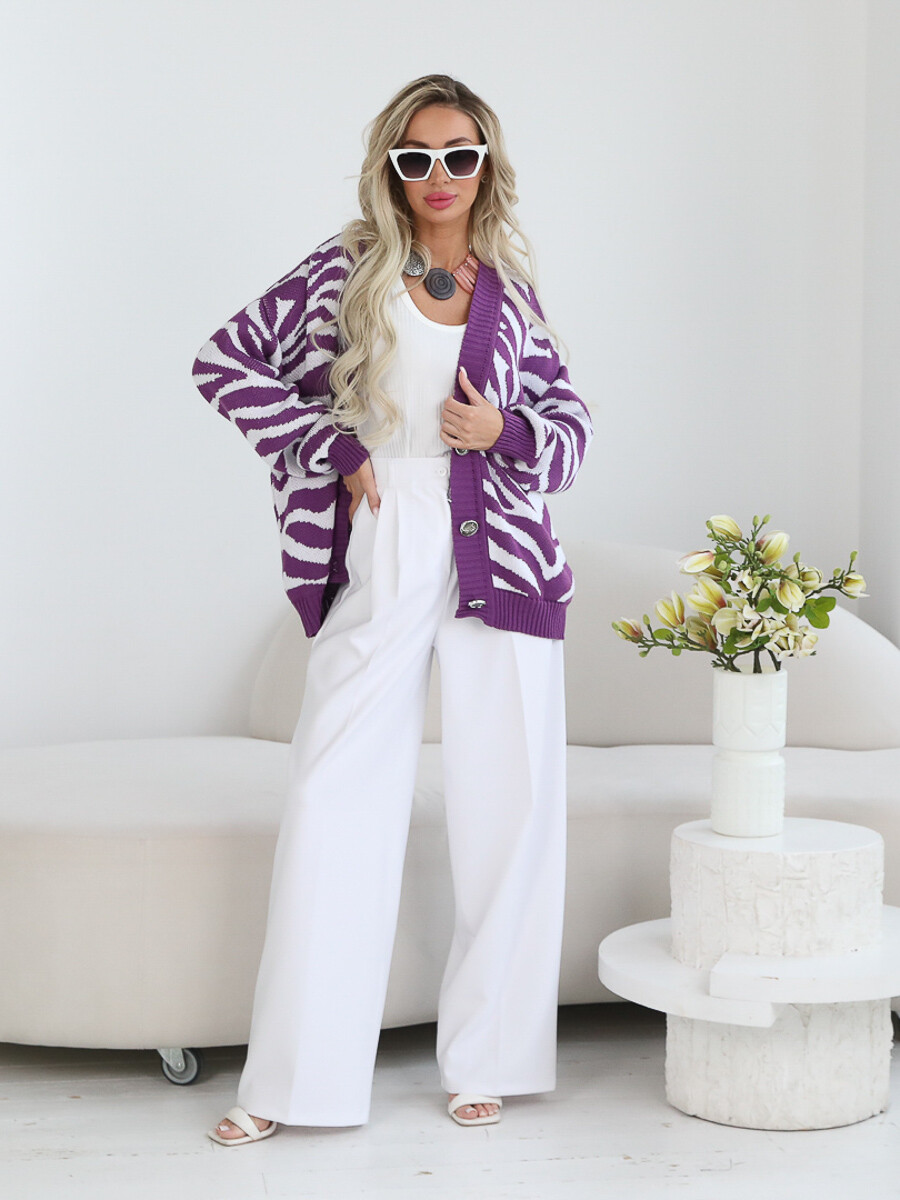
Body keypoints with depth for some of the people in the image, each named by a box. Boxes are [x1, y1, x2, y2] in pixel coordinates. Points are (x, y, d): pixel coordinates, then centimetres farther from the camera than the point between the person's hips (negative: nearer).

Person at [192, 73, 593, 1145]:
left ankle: (489, 1057, 18)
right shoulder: (346, 269, 4)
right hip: (377, 561, -2)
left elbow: (569, 426, 16)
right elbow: (226, 361, 5)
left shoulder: (512, 290, 10)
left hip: (498, 559, 2)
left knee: (506, 804, 4)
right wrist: (330, 451, -3)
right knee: (333, 801, -2)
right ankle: (296, 1076, 6)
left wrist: (506, 432, -6)